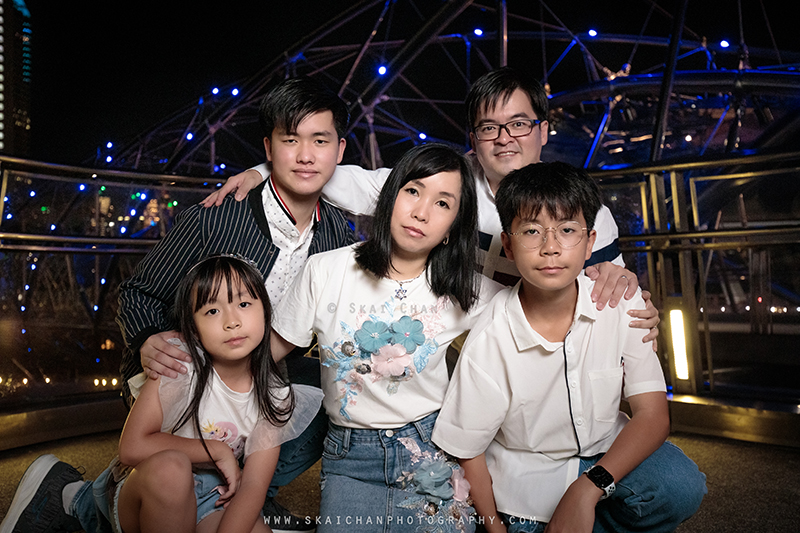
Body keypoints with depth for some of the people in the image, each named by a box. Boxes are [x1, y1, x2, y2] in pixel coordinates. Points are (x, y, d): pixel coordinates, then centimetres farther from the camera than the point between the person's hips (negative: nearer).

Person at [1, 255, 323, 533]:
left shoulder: (274, 396, -11)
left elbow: (253, 488, -13)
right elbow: (132, 447, -22)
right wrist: (218, 451, -18)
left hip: (207, 501, 5)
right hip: (147, 489, -5)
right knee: (170, 466, -37)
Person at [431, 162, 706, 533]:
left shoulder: (622, 304, -15)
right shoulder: (488, 342, -23)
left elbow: (652, 413, -15)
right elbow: (467, 452, -10)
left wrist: (586, 491, -26)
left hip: (606, 454, 2)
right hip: (528, 482, -2)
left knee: (680, 488, -22)